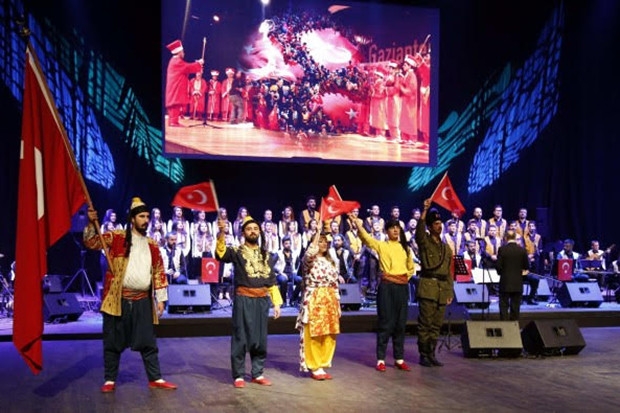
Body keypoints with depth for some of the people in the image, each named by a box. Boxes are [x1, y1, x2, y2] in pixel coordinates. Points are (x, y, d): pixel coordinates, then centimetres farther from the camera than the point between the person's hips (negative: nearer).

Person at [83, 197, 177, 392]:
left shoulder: (152, 245, 9)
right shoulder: (116, 237, 1)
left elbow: (159, 272, 11)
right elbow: (91, 243, -4)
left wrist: (160, 298, 7)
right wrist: (92, 223, -20)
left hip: (143, 301, 3)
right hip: (118, 300, -3)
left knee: (148, 342, 8)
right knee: (113, 342, 6)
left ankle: (155, 379, 17)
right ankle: (110, 380, 19)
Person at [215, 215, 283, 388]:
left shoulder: (266, 255, 14)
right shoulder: (237, 252, 0)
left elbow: (272, 281, 15)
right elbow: (221, 253, -22)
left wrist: (276, 303, 8)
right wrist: (222, 233, -37)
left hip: (262, 300, 4)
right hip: (243, 300, -4)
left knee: (260, 339, 9)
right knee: (241, 338, 0)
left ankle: (257, 373, 20)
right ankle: (238, 375, 9)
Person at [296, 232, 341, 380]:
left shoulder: (330, 262, 16)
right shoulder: (309, 260, -3)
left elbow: (335, 285, 16)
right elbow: (310, 253, -30)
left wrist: (338, 304, 12)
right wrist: (318, 231, -24)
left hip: (330, 301, 6)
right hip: (314, 301, -6)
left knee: (329, 336, 7)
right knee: (313, 335, -2)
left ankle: (322, 365, 17)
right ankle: (314, 367, 7)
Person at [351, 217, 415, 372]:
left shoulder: (405, 248, 14)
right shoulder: (382, 245, 0)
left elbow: (411, 268, 25)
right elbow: (367, 239, -19)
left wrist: (406, 276, 5)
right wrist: (359, 226, -37)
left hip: (403, 287, 4)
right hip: (387, 287, -4)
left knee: (400, 323, 8)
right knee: (385, 322, -2)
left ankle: (399, 358, 16)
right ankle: (381, 359, 4)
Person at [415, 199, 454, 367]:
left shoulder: (446, 248, 19)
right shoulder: (424, 241, 3)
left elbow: (449, 271, 19)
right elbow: (419, 229, -20)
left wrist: (450, 291, 13)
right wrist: (425, 210, -26)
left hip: (442, 289, 5)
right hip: (428, 287, -5)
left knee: (436, 325, 8)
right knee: (425, 323, -3)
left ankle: (431, 354, 16)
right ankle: (423, 355, 4)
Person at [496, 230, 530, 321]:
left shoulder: (502, 249, -9)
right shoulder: (522, 250, -2)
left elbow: (498, 266, -10)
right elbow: (527, 267, 1)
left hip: (505, 283, -2)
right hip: (518, 283, 2)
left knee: (504, 307, 3)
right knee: (515, 307, 8)